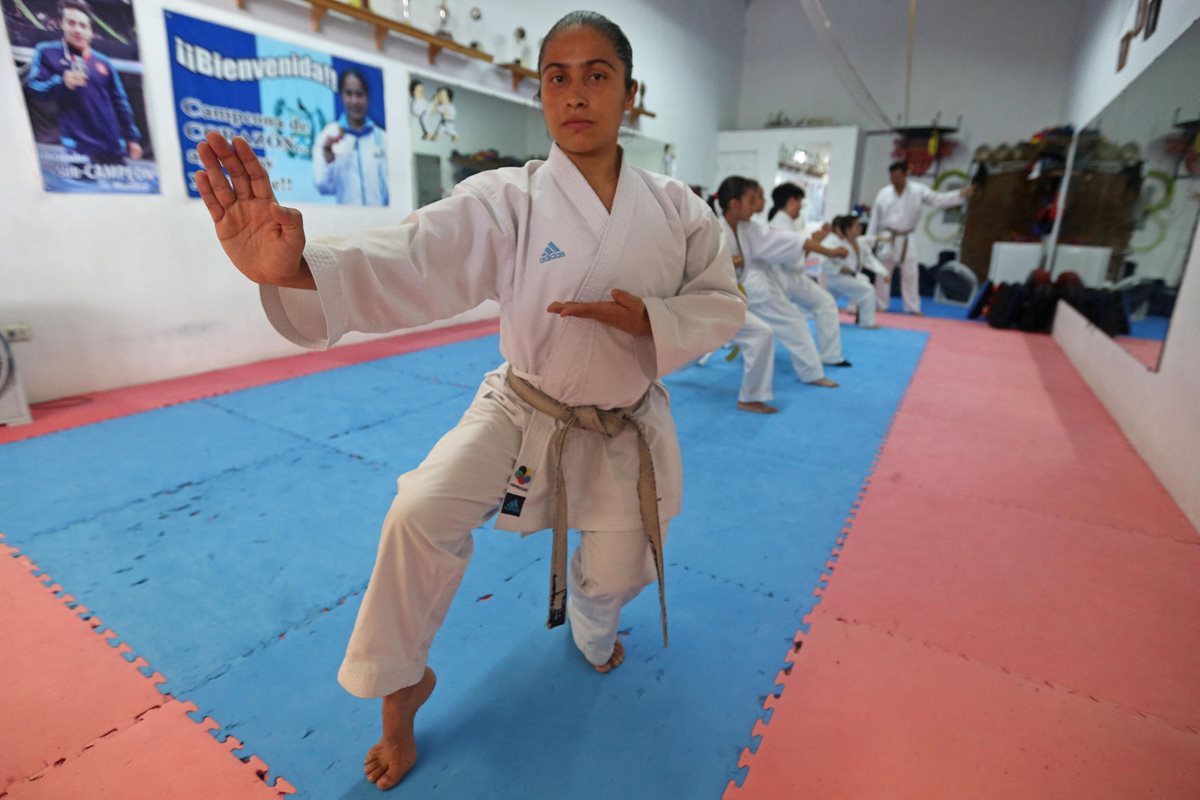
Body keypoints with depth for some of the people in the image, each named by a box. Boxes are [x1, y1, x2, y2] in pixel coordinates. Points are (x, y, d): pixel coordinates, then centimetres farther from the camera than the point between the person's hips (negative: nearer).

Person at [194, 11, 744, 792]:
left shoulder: (676, 209, -9)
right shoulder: (506, 200, -16)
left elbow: (722, 303, -3)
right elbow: (413, 266, -31)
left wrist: (649, 318, -25)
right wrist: (295, 268, -52)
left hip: (626, 430, 2)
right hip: (525, 414, -1)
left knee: (617, 572, 17)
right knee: (422, 513, -20)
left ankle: (591, 629, 60)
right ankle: (404, 684, 11)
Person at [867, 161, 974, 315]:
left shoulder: (918, 190, -1)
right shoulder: (883, 193, 0)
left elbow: (939, 200, -3)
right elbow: (875, 219, 3)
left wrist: (960, 195, -17)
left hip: (906, 240, 0)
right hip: (887, 239, 0)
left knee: (910, 274, 3)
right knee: (883, 273, 5)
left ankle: (913, 307, 11)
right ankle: (880, 305, 16)